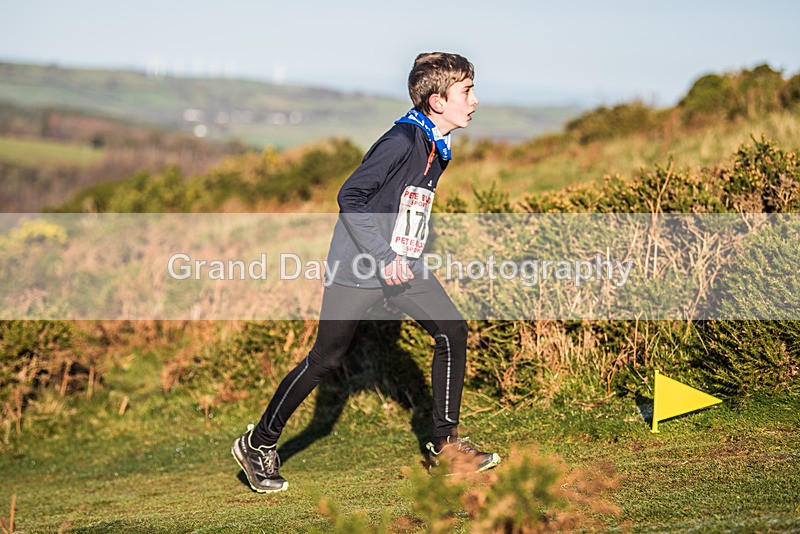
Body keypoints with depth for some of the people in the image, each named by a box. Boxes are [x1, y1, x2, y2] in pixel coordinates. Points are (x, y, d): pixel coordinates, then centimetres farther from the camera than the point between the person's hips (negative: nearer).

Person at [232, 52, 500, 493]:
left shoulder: (437, 146, 9)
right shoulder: (402, 140, -20)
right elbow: (350, 197, -22)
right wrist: (383, 257, -24)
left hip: (402, 266, 8)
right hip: (358, 269, -8)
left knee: (452, 330, -3)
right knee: (325, 360, -1)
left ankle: (445, 441, 7)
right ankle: (258, 445, 15)